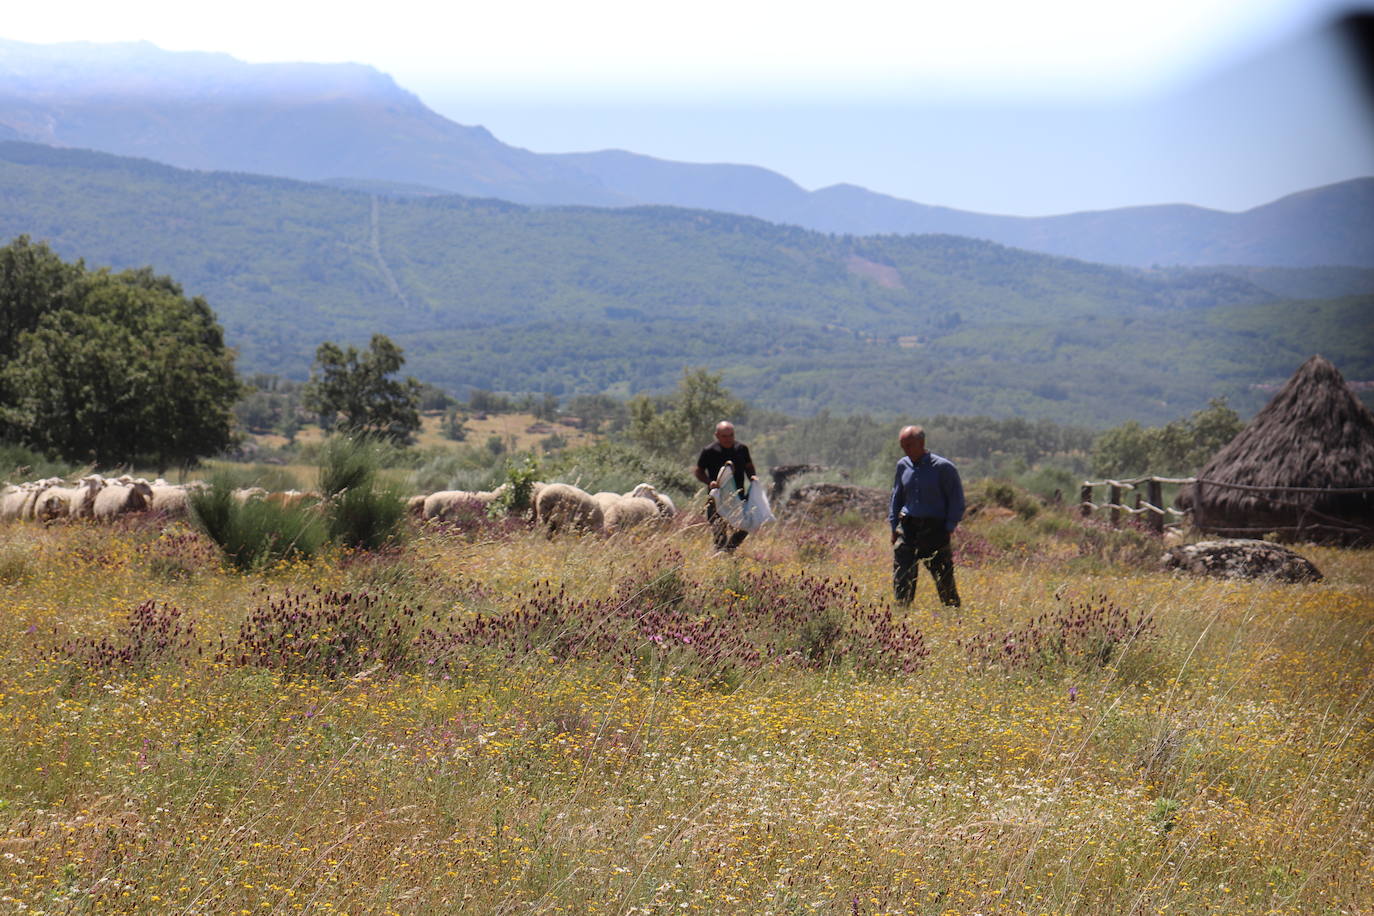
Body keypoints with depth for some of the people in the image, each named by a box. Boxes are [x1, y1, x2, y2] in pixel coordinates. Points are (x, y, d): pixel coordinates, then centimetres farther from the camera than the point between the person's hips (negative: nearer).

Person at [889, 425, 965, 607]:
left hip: (934, 529, -4)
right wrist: (894, 525, 12)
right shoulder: (902, 466, 9)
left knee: (944, 578, 0)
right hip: (907, 527, 4)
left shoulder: (942, 467, -6)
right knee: (902, 579, -2)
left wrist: (949, 528, -8)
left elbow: (956, 499, -2)